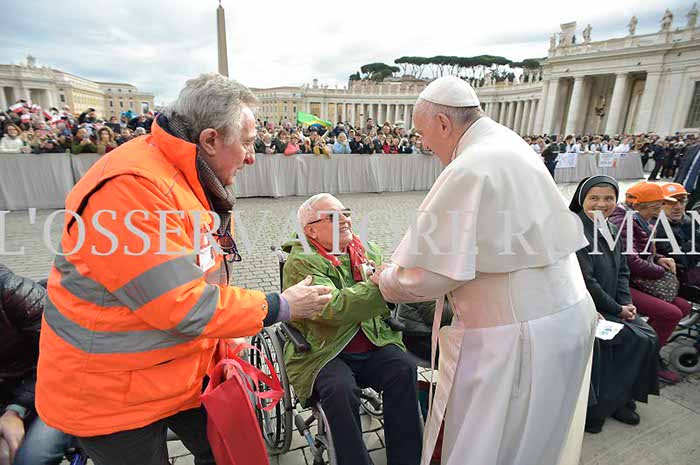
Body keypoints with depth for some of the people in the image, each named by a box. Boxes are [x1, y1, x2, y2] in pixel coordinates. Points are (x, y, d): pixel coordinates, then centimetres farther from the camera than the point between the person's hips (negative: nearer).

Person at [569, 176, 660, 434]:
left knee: (650, 338, -2)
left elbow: (622, 271, 15)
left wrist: (627, 302, -1)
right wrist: (617, 309, -11)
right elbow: (585, 281, -20)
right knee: (638, 340, -13)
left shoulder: (610, 229, 9)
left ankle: (623, 399, 15)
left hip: (610, 305, 8)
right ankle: (598, 409, 2)